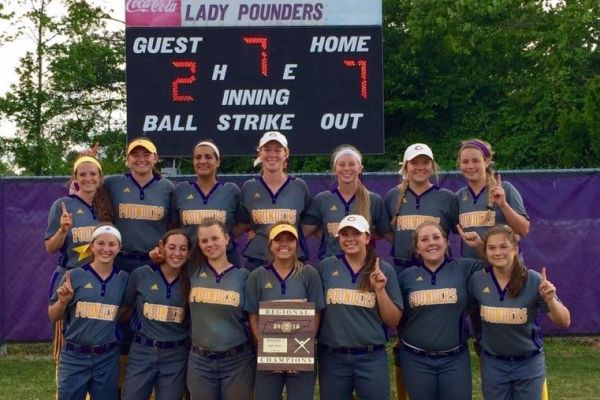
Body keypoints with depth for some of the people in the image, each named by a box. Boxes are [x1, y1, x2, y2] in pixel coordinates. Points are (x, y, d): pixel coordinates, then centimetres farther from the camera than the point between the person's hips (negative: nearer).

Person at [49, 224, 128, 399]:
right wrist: (63, 301, -17)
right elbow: (53, 316, 1)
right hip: (74, 357, -2)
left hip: (108, 359, 2)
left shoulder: (123, 278, 3)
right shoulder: (74, 276, -5)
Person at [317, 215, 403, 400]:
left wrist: (380, 290, -10)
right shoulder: (325, 267, 2)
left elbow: (393, 321, 1)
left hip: (372, 358, -1)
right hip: (332, 358, 1)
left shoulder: (384, 270, 1)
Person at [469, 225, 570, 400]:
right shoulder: (477, 280, -10)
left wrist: (550, 299, -32)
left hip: (529, 363, -1)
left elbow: (564, 322, -15)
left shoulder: (534, 280, -15)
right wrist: (480, 340, 3)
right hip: (493, 363, 1)